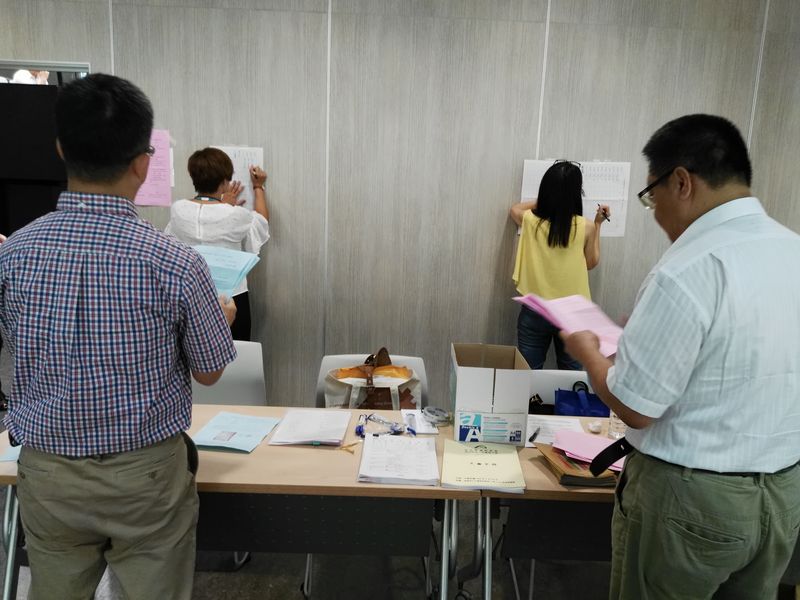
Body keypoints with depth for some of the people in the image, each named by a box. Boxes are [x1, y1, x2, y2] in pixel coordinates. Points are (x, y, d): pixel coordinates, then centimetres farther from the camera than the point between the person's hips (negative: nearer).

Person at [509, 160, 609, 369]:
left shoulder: (531, 221, -7)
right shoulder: (585, 227, -9)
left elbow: (514, 209, 17)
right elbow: (592, 263, 8)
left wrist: (543, 201, 20)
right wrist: (597, 225, 12)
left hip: (534, 312, 1)